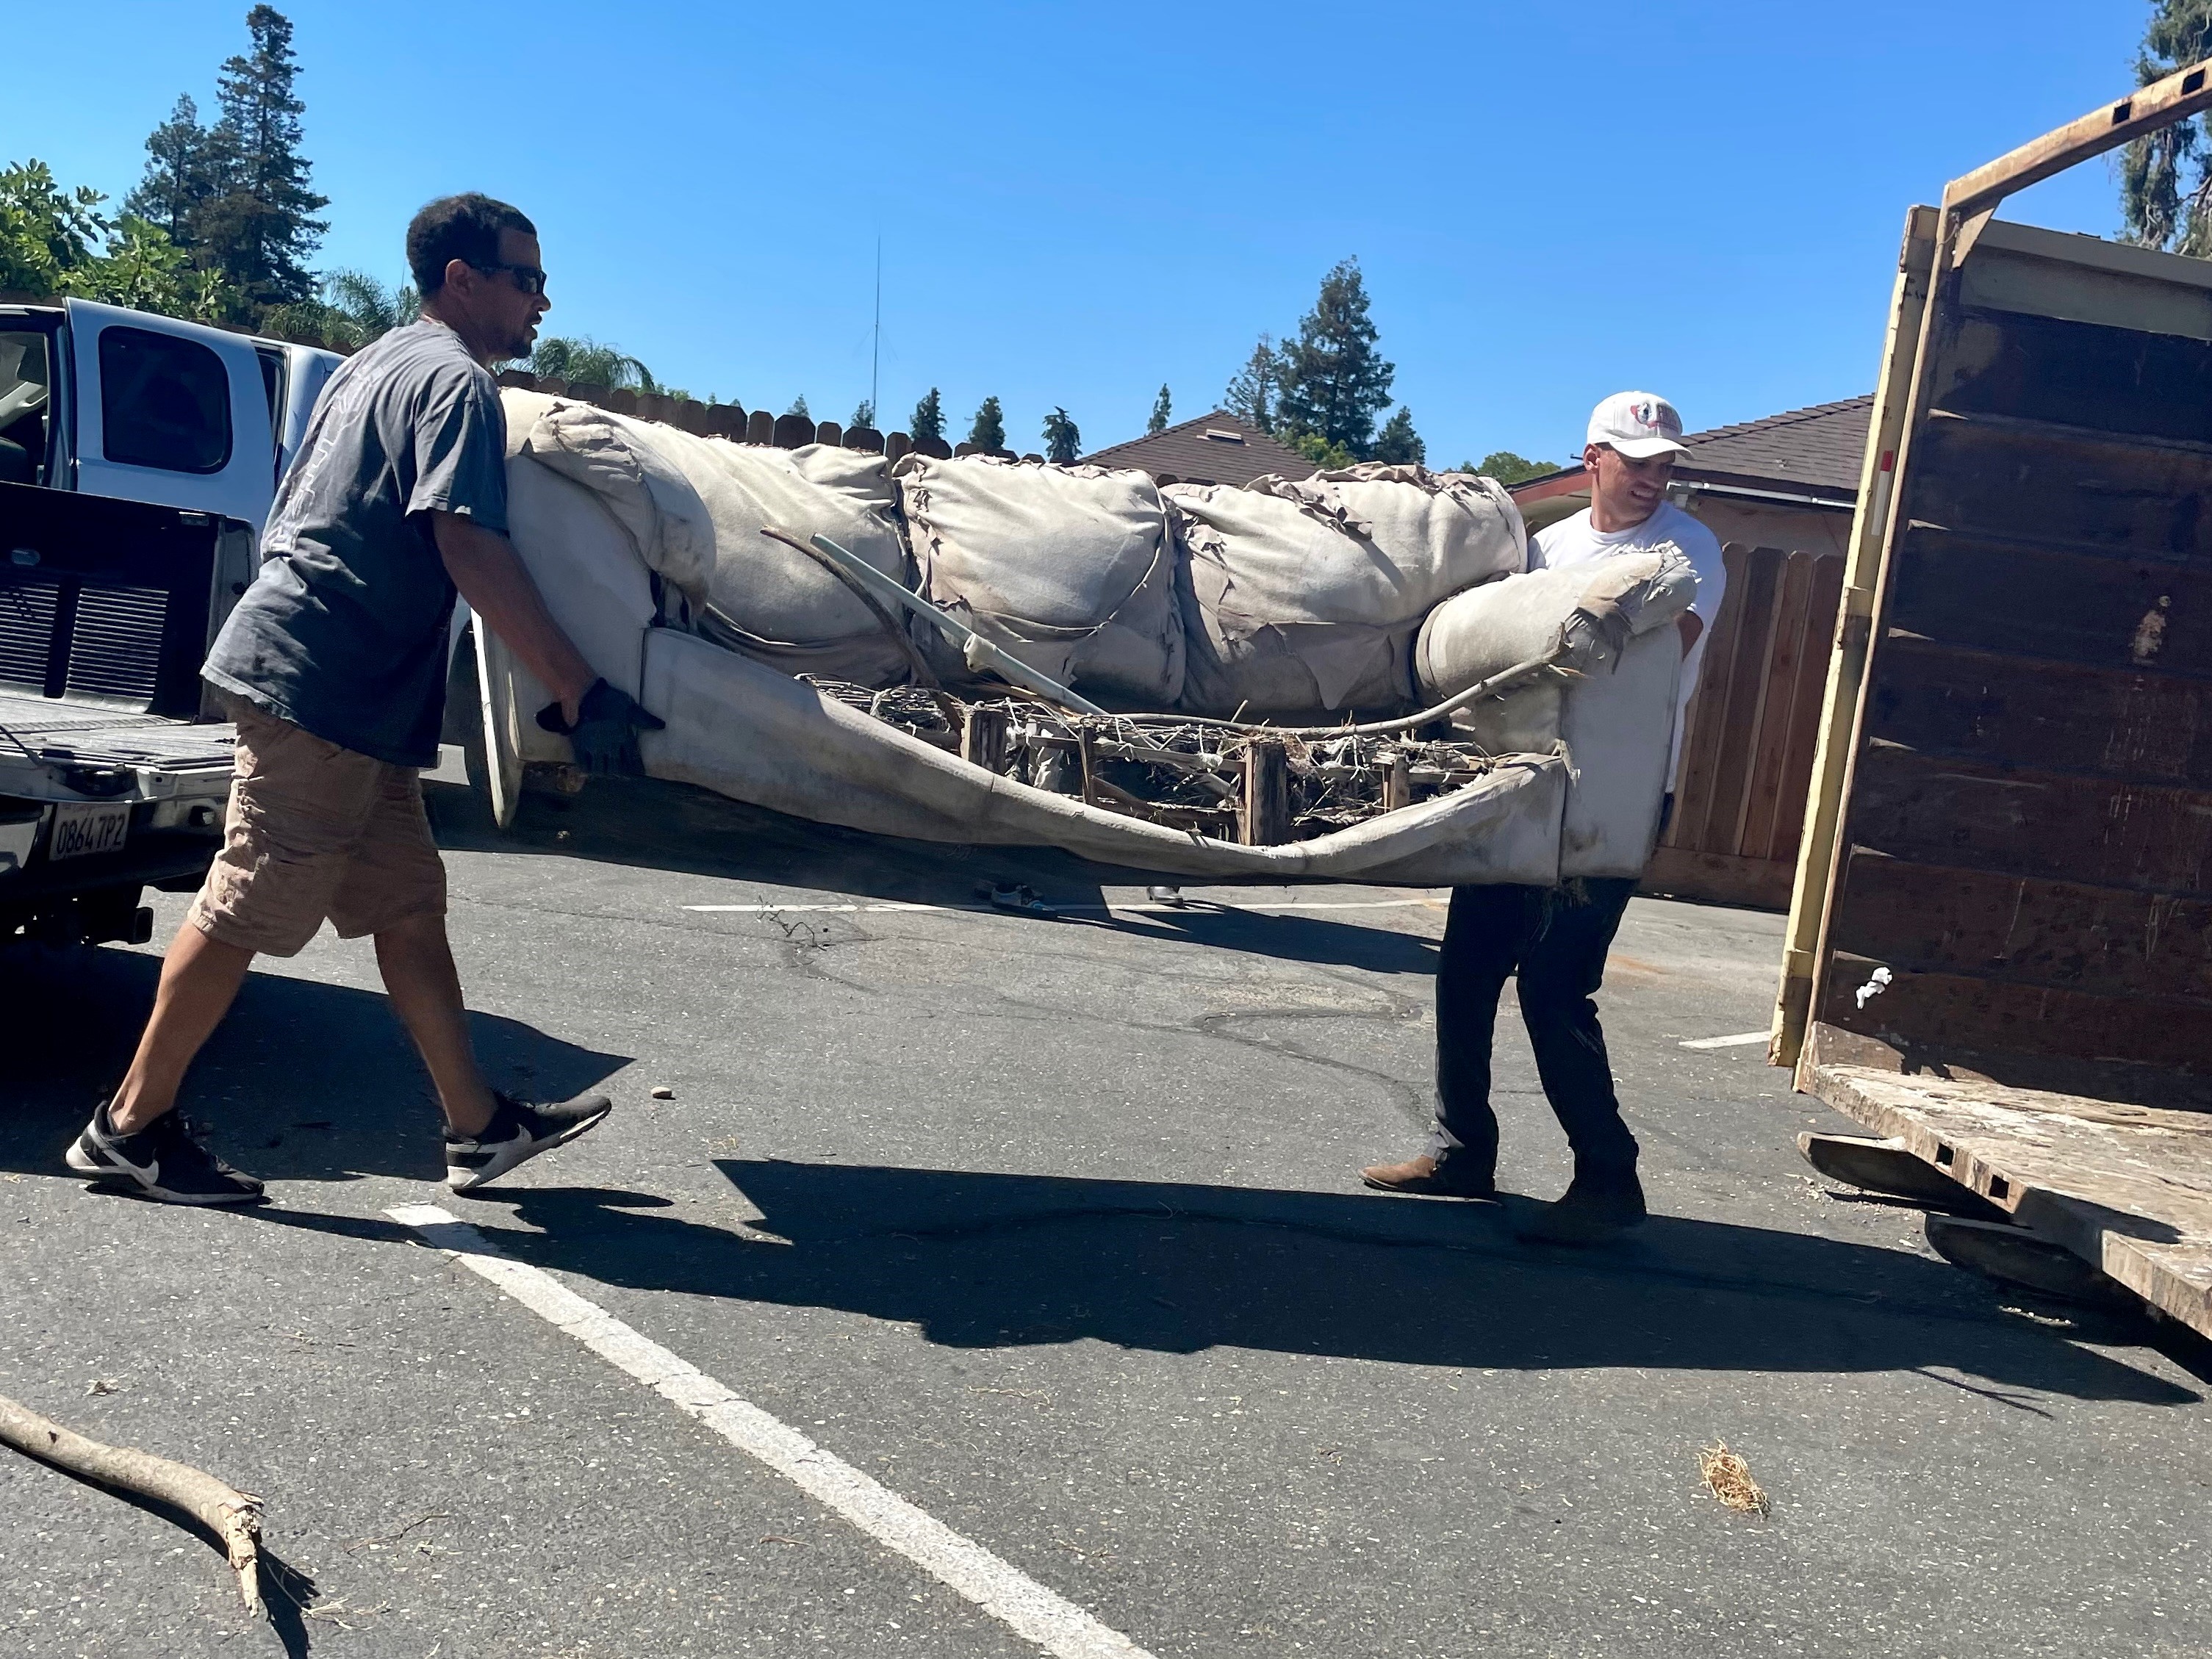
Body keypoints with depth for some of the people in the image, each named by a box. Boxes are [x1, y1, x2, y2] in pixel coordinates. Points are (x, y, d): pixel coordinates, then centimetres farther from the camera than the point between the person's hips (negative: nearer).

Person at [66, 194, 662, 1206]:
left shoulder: (379, 363, 21)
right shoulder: (457, 379, -10)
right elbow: (469, 548, -23)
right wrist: (583, 694, -26)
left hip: (350, 698, 10)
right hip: (324, 685, -10)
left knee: (409, 908, 8)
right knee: (247, 911, -2)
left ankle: (480, 1126, 13)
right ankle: (133, 1126, 11)